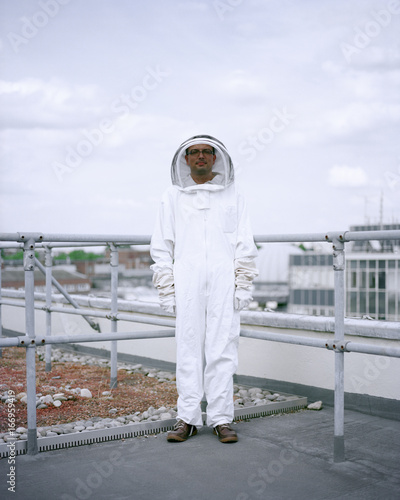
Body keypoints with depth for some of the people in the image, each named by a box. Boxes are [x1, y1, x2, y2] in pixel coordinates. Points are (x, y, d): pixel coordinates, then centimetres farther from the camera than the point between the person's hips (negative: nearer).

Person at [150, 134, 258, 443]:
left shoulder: (233, 196, 13)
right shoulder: (173, 197, 12)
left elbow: (245, 246, 9)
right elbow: (162, 247, 10)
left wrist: (244, 286, 0)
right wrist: (166, 290, 3)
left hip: (224, 287, 0)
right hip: (186, 286, 0)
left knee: (222, 351, -1)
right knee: (188, 351, 0)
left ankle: (221, 418, 7)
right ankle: (188, 418, 9)